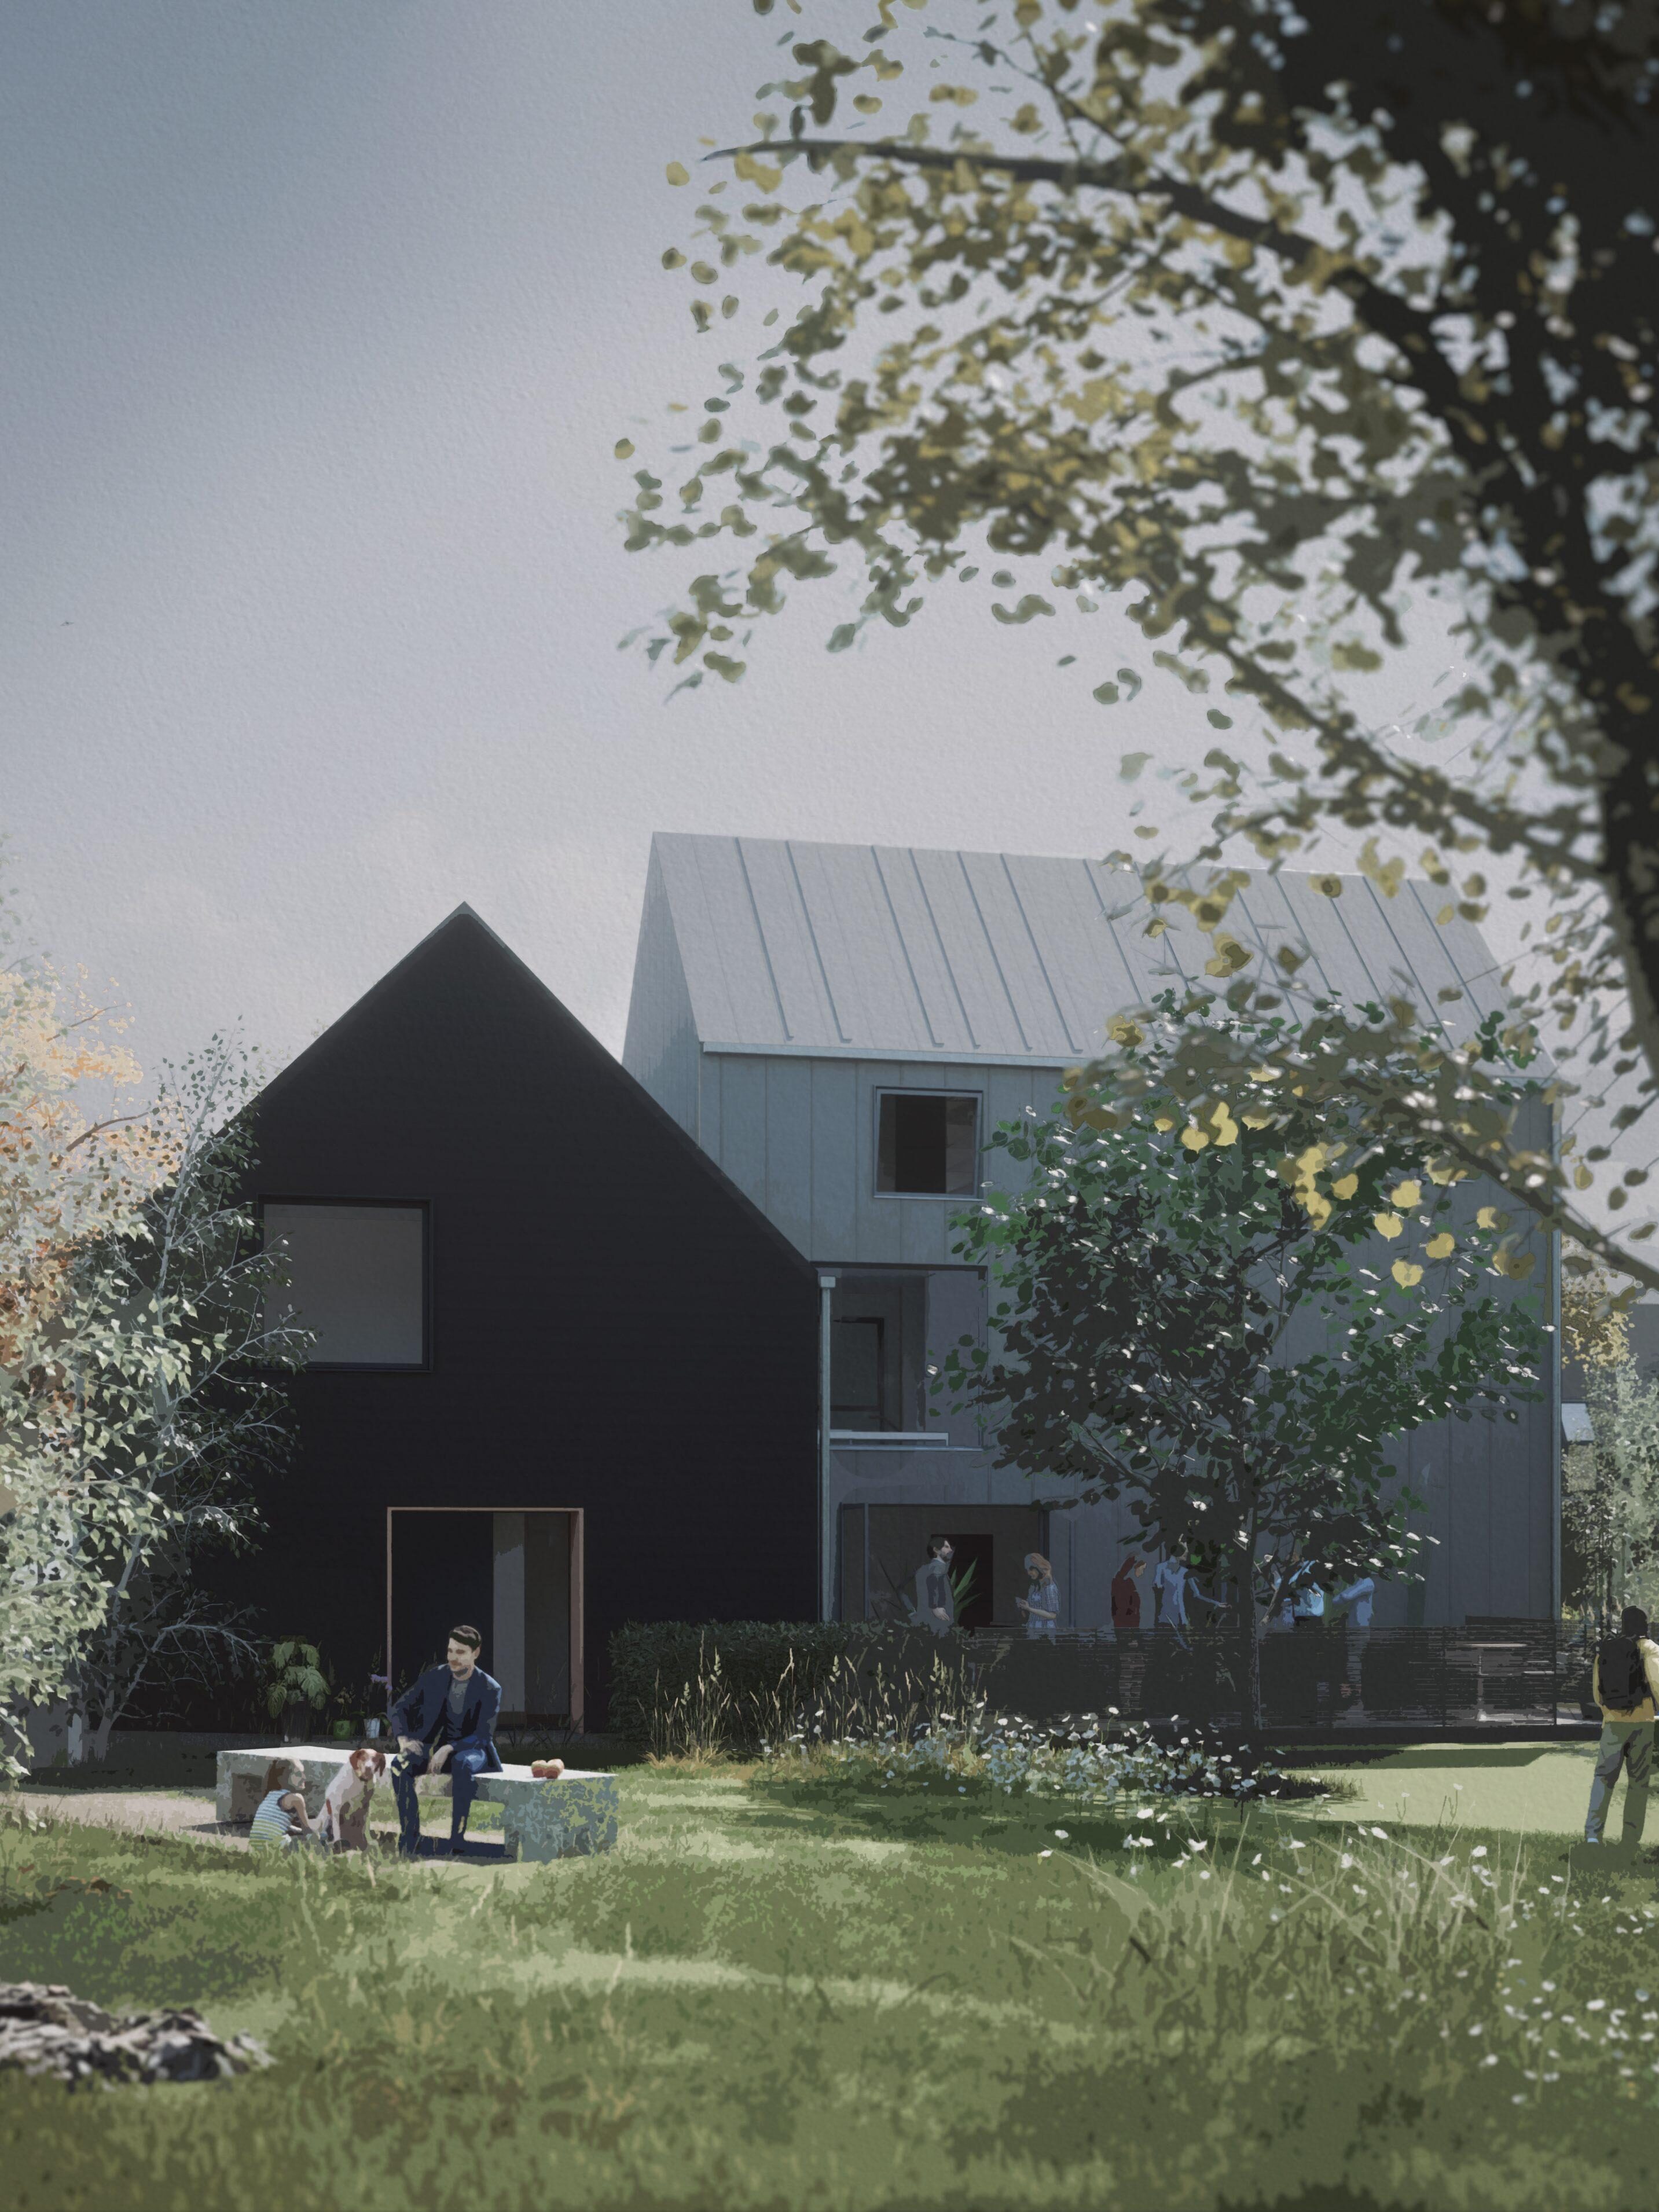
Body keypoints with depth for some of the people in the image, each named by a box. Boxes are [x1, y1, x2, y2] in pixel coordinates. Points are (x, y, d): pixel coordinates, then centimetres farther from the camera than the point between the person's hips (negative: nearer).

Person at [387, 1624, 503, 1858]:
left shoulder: (489, 1689, -9)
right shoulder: (435, 1677, 2)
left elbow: (483, 1735, -15)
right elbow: (400, 1708, 7)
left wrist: (448, 1750, -29)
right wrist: (403, 1739, -14)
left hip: (471, 1750, -3)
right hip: (435, 1744, 4)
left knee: (463, 1766, -42)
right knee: (400, 1764, -29)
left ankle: (457, 1844, -37)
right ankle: (410, 1842, -29)